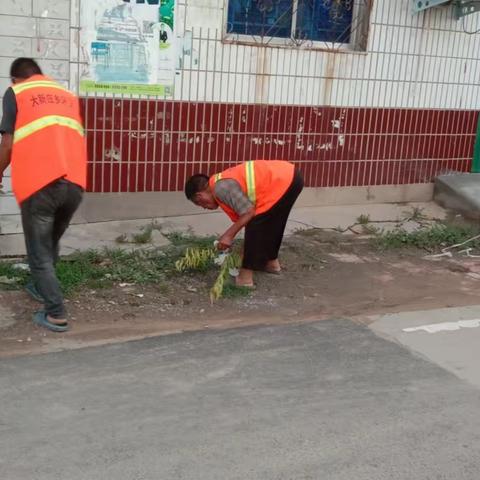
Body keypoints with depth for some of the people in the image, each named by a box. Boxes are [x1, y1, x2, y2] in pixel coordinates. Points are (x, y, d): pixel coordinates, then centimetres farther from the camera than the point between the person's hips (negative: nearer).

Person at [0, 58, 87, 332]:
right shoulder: (68, 95, 23)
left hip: (39, 183, -5)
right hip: (75, 182, 5)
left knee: (39, 251, 8)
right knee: (51, 243, 25)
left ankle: (56, 314, 5)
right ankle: (41, 288, 44)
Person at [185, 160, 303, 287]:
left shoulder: (221, 188, -13)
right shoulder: (222, 182, 16)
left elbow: (249, 212, -16)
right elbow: (241, 217, 20)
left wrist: (229, 235, -9)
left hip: (283, 182, -10)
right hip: (290, 177, 10)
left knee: (255, 225, -6)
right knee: (270, 223, 25)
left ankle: (246, 276, -2)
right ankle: (272, 262, 43)